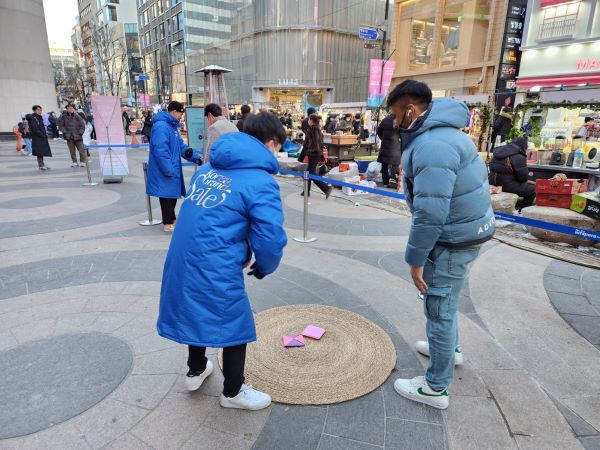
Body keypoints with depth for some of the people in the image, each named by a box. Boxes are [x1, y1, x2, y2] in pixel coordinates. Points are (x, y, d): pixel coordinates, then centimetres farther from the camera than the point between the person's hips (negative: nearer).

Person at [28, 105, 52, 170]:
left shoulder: (40, 118, 15)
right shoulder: (33, 118, -11)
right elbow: (35, 129, -18)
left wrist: (45, 134, 8)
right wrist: (43, 135, -16)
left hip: (42, 138, 8)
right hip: (37, 138, -8)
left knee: (42, 152, 12)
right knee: (40, 152, -5)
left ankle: (42, 164, 18)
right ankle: (41, 165, -1)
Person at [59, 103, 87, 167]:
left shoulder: (77, 116, -5)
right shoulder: (63, 116, 0)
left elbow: (83, 125, 0)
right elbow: (61, 125, 9)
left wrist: (80, 133, -6)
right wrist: (65, 132, -1)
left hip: (77, 137, -2)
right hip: (69, 137, 2)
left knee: (81, 150, -2)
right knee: (72, 151, 6)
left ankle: (82, 162, 11)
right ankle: (74, 162, 15)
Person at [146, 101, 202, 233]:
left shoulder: (173, 126, 14)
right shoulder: (161, 126, -18)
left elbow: (181, 146, 16)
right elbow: (160, 150, -25)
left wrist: (196, 156, 5)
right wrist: (169, 169, -25)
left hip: (172, 169, 10)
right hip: (165, 172, -10)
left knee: (173, 194, 17)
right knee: (167, 195, -1)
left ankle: (171, 219, 29)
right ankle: (168, 223, 10)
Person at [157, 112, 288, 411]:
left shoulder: (209, 168, 9)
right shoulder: (261, 182, -14)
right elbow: (270, 240, -19)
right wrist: (263, 268, 3)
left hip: (180, 261, 8)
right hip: (216, 271, -8)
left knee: (197, 311, 29)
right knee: (236, 326, 15)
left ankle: (196, 371, 52)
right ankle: (233, 392, 36)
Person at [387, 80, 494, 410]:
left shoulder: (432, 146, -26)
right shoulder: (439, 132, 9)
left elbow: (430, 213, -31)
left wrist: (415, 258, -22)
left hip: (455, 237, -10)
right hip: (463, 228, 11)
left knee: (439, 307, 2)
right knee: (444, 299, 27)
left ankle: (436, 388, 19)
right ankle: (448, 347, 50)